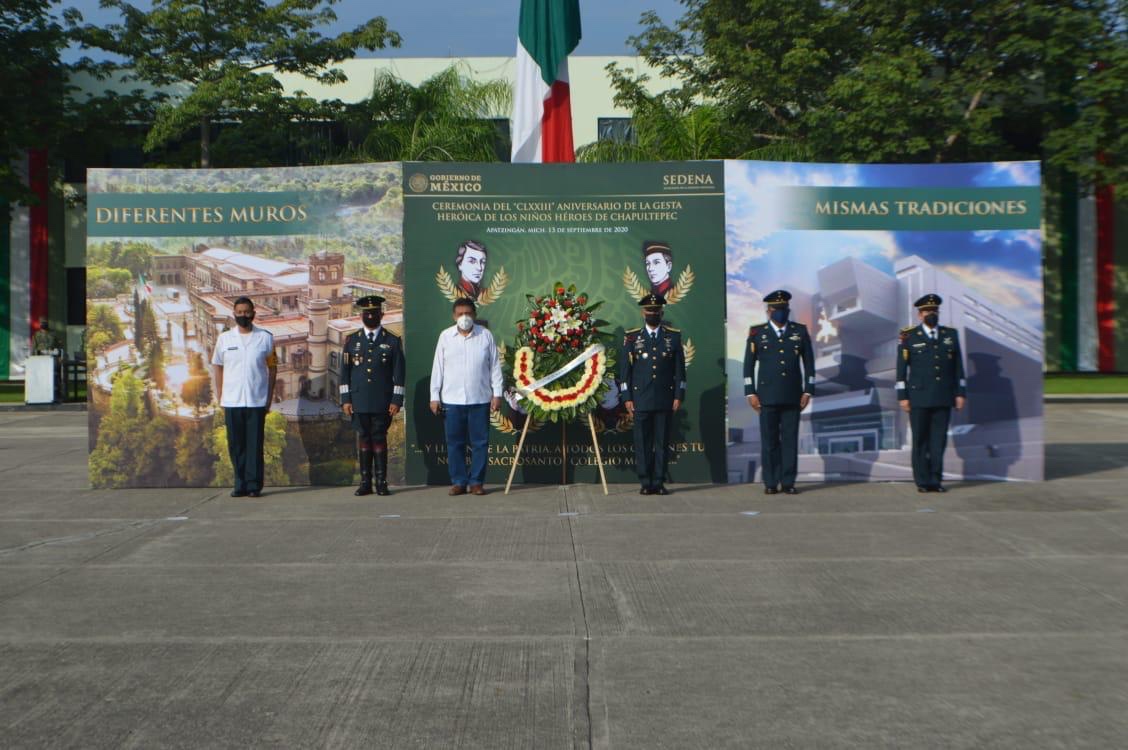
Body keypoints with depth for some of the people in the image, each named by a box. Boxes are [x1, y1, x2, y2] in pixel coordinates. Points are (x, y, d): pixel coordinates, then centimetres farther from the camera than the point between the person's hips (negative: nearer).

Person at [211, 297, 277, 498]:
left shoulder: (265, 338, 3)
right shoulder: (224, 338, 7)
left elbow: (272, 367, 7)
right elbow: (217, 367, 11)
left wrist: (270, 397, 3)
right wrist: (220, 397, 6)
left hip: (257, 401, -2)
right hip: (231, 402, 2)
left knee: (255, 445, 0)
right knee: (236, 445, 5)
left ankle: (254, 485, 6)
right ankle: (241, 485, 13)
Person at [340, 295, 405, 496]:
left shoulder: (392, 341, 4)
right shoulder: (351, 341, 9)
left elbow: (399, 374, 3)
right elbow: (345, 372, 9)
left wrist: (396, 400, -4)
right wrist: (345, 399, 3)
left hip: (383, 402, -2)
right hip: (359, 401, 2)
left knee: (380, 438, 0)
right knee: (363, 438, 4)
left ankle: (381, 482, 5)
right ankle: (365, 482, 8)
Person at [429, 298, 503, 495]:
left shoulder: (486, 335, 2)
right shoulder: (445, 336, 4)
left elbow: (495, 366, 5)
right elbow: (437, 368, 6)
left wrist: (497, 393, 0)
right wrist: (434, 396, 3)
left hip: (480, 399, 0)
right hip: (452, 399, 1)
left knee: (480, 442, 3)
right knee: (455, 442, 4)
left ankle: (476, 482, 11)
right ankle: (458, 482, 13)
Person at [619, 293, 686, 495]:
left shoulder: (674, 336, 8)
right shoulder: (632, 337, 6)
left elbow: (679, 369, 7)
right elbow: (625, 369, 5)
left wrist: (679, 395, 0)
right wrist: (626, 397, -1)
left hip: (665, 400, 1)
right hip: (641, 400, -1)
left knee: (662, 441, 2)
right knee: (642, 442, 0)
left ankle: (659, 482, 8)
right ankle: (645, 483, 6)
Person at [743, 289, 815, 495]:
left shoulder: (800, 331, 8)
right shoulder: (757, 333, 4)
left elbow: (809, 363, 8)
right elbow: (748, 365, 4)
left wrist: (808, 391, 2)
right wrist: (750, 393, -3)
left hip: (793, 396, 1)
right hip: (767, 396, -1)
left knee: (790, 439, 2)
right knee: (769, 440, 1)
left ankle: (788, 482, 8)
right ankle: (770, 483, 7)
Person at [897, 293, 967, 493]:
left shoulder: (951, 335, 11)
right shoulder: (909, 337, 2)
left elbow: (958, 366, 12)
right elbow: (901, 368, 1)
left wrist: (960, 393, 7)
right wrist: (903, 396, -4)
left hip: (944, 398, 3)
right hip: (919, 397, -2)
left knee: (939, 440, 2)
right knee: (920, 441, 1)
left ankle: (936, 480, 8)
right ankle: (923, 481, 7)